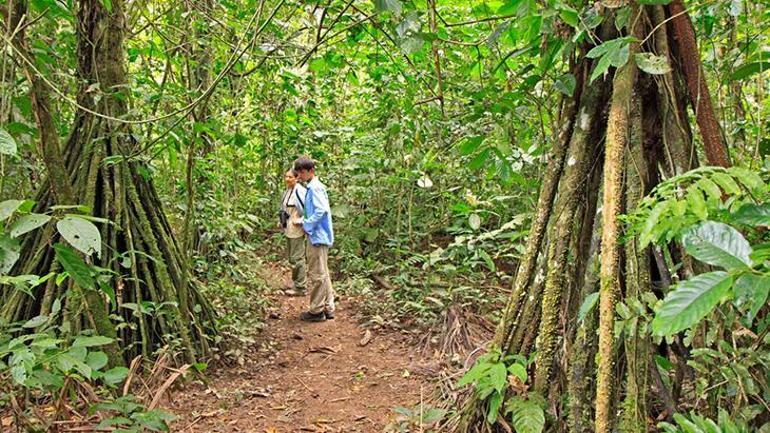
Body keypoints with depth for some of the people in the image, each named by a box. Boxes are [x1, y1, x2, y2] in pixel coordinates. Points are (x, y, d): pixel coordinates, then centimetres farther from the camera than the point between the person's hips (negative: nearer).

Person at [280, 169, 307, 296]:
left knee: (296, 258, -3)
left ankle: (300, 287, 6)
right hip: (288, 229, 10)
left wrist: (300, 221, -18)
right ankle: (296, 283, 29)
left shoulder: (299, 191, -18)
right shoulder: (287, 191, 11)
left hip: (296, 230, -10)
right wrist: (282, 222, 15)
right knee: (291, 257, 17)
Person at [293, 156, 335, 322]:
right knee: (323, 273, 14)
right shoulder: (315, 187, 16)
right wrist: (304, 220, 9)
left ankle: (316, 311, 3)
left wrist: (307, 226, -15)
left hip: (317, 236, -10)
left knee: (316, 274, -3)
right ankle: (328, 308, 20)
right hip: (319, 235, 10)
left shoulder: (315, 187, -14)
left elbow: (321, 210, -24)